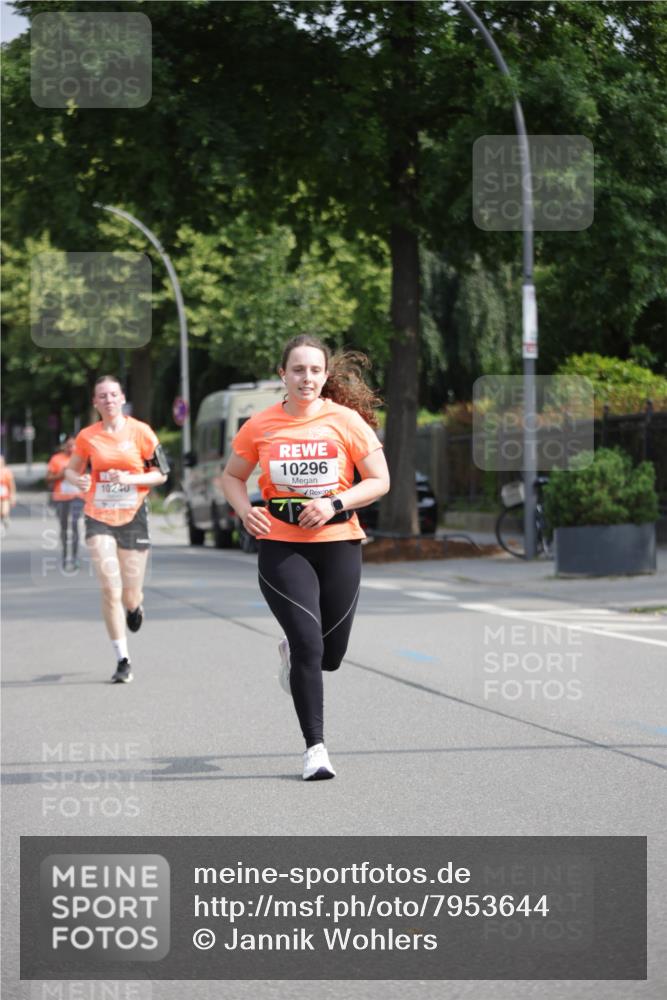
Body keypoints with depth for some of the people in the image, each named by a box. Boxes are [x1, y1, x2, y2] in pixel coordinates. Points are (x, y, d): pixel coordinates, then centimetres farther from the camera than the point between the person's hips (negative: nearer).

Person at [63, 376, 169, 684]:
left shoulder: (140, 432, -3)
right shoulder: (87, 436, 1)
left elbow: (161, 474, 1)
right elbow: (71, 469, 14)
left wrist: (129, 479, -15)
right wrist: (78, 480, -9)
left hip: (133, 516, 0)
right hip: (98, 517, 0)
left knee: (129, 597, 4)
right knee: (110, 589, -13)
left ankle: (135, 604, 44)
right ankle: (122, 660, -4)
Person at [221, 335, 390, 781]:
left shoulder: (347, 421, -2)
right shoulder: (261, 425, 0)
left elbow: (380, 481, 0)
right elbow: (232, 476, 14)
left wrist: (335, 504, -15)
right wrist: (245, 509, -7)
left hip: (338, 545, 1)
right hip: (281, 547, -1)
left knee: (330, 655, 9)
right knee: (308, 645, -14)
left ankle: (291, 652, 46)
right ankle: (315, 747, -2)